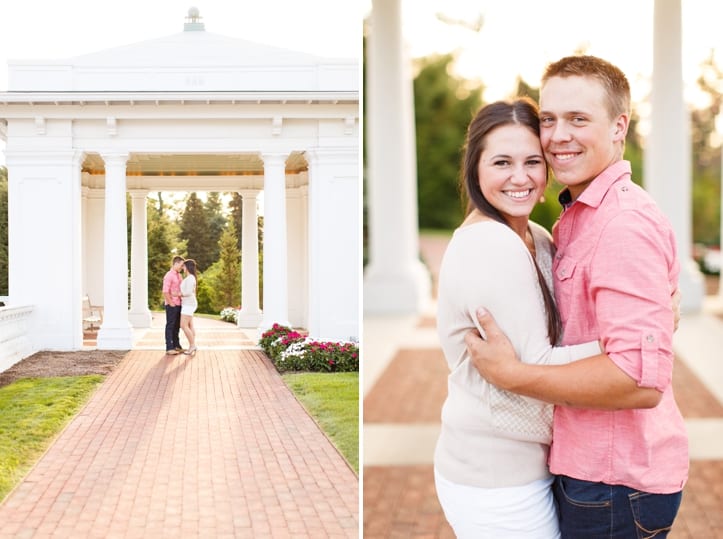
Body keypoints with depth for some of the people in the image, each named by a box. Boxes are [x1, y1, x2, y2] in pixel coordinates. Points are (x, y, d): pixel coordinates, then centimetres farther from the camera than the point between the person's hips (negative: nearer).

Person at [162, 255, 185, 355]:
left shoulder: (178, 275, 14)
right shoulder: (169, 276, -14)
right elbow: (165, 292, -20)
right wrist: (171, 304, -17)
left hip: (178, 305, 8)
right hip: (171, 305, -8)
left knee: (177, 326, 13)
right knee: (170, 326, -4)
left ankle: (177, 346, 20)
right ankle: (169, 348, -1)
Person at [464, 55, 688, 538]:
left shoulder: (625, 223, -22)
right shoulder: (578, 216, 10)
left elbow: (641, 379, -29)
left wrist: (512, 374, -23)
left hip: (616, 480, -9)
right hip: (591, 463, 9)